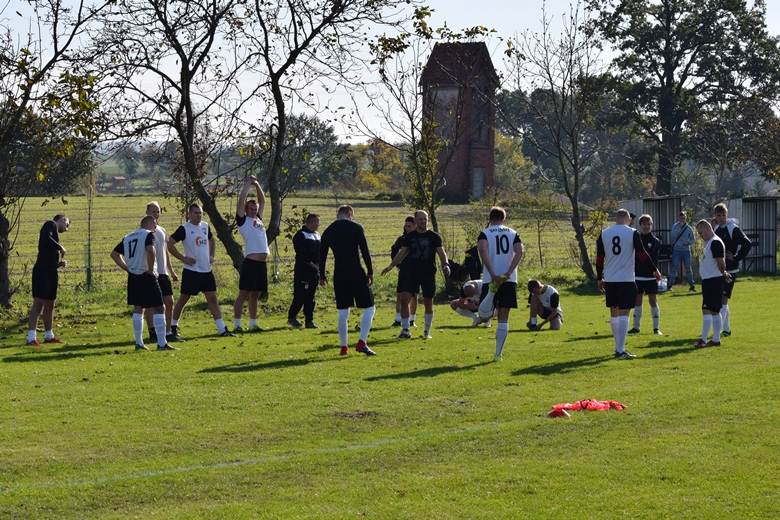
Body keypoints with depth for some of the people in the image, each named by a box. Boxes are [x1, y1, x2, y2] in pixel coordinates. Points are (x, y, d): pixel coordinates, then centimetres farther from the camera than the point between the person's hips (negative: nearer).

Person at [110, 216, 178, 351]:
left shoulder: (128, 237, 15)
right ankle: (162, 344, -7)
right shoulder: (148, 234, -8)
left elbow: (114, 254, 20)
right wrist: (151, 269, -16)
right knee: (159, 308, -2)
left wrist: (127, 268, 15)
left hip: (133, 276, 7)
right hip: (146, 276, -7)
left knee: (138, 308, 15)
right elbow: (150, 250, -27)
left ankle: (138, 343, 15)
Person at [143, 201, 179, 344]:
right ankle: (152, 333, 1)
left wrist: (171, 271, 20)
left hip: (163, 273, 7)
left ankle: (167, 333, 13)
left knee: (169, 302, 6)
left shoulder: (162, 230, 16)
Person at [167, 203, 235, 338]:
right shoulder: (184, 229, -11)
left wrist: (211, 255, 13)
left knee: (212, 298, 1)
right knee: (183, 298, 5)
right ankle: (173, 326, 21)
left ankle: (222, 329, -1)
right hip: (191, 271, -5)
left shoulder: (205, 226, 9)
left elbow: (212, 241, 28)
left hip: (206, 270, 5)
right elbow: (169, 244, -14)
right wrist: (183, 258, -14)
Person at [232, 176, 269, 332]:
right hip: (251, 262, -7)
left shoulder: (258, 219, 19)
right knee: (243, 294, -6)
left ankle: (253, 324, 18)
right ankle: (236, 325, -6)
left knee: (255, 295, 12)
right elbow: (241, 200, -7)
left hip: (262, 264, 7)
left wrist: (257, 184, 16)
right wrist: (249, 183, 0)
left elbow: (262, 201, 26)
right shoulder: (243, 221, 0)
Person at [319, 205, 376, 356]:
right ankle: (362, 343, -11)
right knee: (369, 308, 3)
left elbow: (322, 256, 12)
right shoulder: (356, 227, -3)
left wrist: (322, 276, 23)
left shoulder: (328, 232, 9)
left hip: (339, 274, 4)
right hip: (356, 272, -4)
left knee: (343, 313, 11)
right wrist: (370, 272, 0)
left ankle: (344, 347, 11)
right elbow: (365, 251, -7)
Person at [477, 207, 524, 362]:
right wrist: (509, 272, -14)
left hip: (491, 279, -2)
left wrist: (492, 274, -18)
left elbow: (483, 251, -15)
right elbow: (519, 252, -6)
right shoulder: (513, 234, 12)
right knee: (503, 317, 7)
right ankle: (498, 353, 4)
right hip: (509, 280, 2)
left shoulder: (485, 234, 5)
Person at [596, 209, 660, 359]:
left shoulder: (604, 234, 4)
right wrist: (655, 270, 6)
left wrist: (600, 278, 16)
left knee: (614, 313, 17)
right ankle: (620, 351, -16)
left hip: (609, 280, 4)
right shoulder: (632, 233, -5)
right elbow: (642, 254, -7)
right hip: (626, 279, -4)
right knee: (624, 314, -7)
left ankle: (619, 347, 24)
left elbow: (599, 258, 6)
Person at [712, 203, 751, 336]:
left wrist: (736, 258, -15)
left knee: (723, 299, -12)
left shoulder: (733, 229, -11)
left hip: (730, 270, -8)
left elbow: (747, 244, -20)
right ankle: (727, 329, 20)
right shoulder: (716, 229, 12)